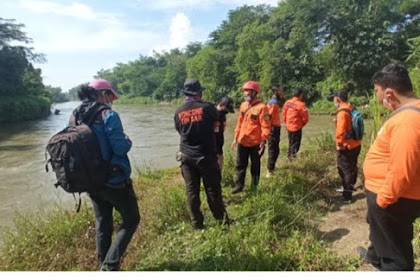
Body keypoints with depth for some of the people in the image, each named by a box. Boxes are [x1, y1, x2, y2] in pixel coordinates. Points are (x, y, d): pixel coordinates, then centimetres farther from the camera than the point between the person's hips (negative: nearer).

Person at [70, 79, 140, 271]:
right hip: (115, 180, -7)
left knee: (102, 224, 20)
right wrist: (127, 140, -1)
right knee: (131, 220, 10)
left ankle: (104, 265, 32)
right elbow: (121, 148, -22)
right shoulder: (108, 115, -18)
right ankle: (110, 265, 3)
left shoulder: (74, 117, 5)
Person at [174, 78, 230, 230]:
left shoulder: (178, 112, 1)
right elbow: (216, 124, 4)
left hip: (186, 156, 3)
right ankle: (222, 220, 21)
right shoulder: (207, 107, -10)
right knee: (213, 189, 8)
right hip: (206, 155, -3)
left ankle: (197, 223, 18)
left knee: (192, 190, 10)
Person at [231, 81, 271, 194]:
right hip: (242, 142, 6)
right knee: (240, 164, 11)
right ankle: (239, 185, 22)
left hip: (255, 143, -6)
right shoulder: (243, 105, 7)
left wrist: (263, 140, -23)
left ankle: (254, 187, 27)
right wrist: (236, 138, 12)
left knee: (255, 166, 12)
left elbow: (265, 126, -16)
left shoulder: (261, 107, -15)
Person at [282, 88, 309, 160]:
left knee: (291, 143, 20)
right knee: (295, 144, 4)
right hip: (296, 127, -6)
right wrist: (301, 124, 6)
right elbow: (305, 118, -12)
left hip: (288, 127, 6)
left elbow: (284, 115, 6)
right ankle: (293, 156, 1)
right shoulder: (301, 104, -17)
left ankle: (289, 156, 29)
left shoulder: (287, 102, 0)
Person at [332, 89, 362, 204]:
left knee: (345, 170, -2)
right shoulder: (351, 109, 8)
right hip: (355, 144, 9)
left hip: (346, 147, -9)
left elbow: (340, 131, -29)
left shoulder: (342, 112, -21)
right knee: (351, 168, 21)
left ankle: (346, 196, 5)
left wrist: (339, 144, -17)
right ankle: (349, 188, 39)